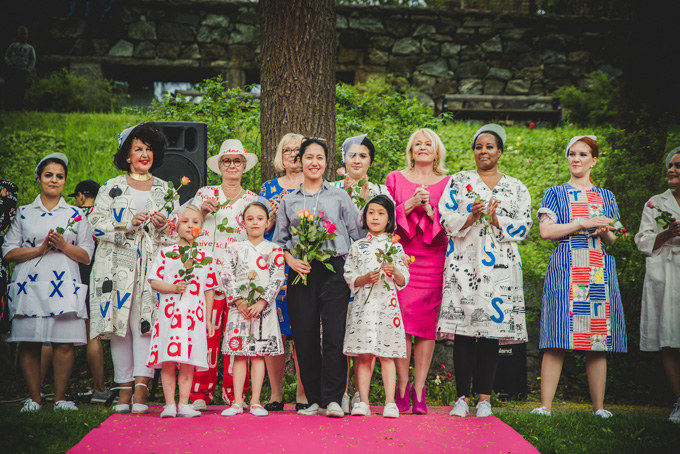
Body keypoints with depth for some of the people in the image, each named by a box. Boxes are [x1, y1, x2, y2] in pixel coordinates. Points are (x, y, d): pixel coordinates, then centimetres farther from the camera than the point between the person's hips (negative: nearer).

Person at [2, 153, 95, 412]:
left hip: (64, 285, 0)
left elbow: (86, 256, 9)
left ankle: (60, 398, 3)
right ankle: (34, 398, 7)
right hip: (29, 286, 0)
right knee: (28, 343, -3)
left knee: (64, 343, -7)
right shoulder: (23, 213, 13)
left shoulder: (76, 214, 14)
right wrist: (40, 249, -8)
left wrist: (64, 246, -9)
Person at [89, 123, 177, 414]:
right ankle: (124, 389, 5)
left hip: (152, 266, 0)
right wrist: (127, 224, -11)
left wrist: (163, 226, -7)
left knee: (145, 323, -11)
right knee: (119, 324, -2)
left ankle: (140, 388, -17)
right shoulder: (111, 187, 11)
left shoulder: (164, 190, 15)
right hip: (118, 265, 0)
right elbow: (96, 223, 1)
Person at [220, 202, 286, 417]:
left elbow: (278, 279, -3)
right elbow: (227, 276, 1)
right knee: (239, 354, 1)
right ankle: (237, 402, 4)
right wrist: (239, 302, -10)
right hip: (239, 307, 1)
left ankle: (255, 402, 5)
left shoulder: (274, 250, 5)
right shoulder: (234, 249, 7)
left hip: (264, 308, -1)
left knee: (259, 354, 1)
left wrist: (262, 303, -13)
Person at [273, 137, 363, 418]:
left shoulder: (340, 197, 11)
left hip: (334, 270, -2)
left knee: (335, 334, -12)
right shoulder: (288, 201, 15)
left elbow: (357, 235, 10)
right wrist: (291, 260, -3)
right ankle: (313, 399, 8)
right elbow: (280, 240, 15)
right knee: (305, 336, -1)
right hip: (301, 272, 2)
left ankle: (333, 399, -6)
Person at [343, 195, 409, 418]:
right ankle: (363, 402, 5)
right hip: (364, 303, 1)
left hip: (387, 304, -1)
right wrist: (365, 278, -11)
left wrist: (395, 271, -12)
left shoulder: (395, 246, 9)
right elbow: (349, 278, 7)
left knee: (386, 356, -1)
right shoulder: (358, 246, 10)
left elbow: (404, 281, 8)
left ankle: (390, 402, 2)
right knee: (363, 356, 0)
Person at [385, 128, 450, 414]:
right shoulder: (395, 179, 12)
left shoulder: (447, 184, 12)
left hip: (433, 260, 0)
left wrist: (429, 208, -10)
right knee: (402, 322, -9)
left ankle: (419, 391, 0)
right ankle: (402, 389, -3)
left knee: (427, 325, -4)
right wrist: (410, 205, -10)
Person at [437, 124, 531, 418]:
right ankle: (462, 397, 0)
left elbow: (523, 227, 5)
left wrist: (495, 218, -10)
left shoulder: (516, 187, 13)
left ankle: (484, 398, 4)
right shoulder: (459, 181, 12)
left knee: (492, 328, -2)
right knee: (463, 330, -6)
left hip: (499, 266, 1)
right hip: (464, 263, -1)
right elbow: (446, 219, 3)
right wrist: (471, 216, -14)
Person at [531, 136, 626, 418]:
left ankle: (599, 407, 3)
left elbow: (612, 241, 19)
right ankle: (545, 406, -11)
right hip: (565, 271, -3)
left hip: (600, 271, 3)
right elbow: (546, 230, -2)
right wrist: (583, 224, -8)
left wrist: (604, 232, -4)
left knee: (598, 341, -1)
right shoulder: (556, 194, 12)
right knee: (557, 341, -11)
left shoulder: (606, 197, 19)